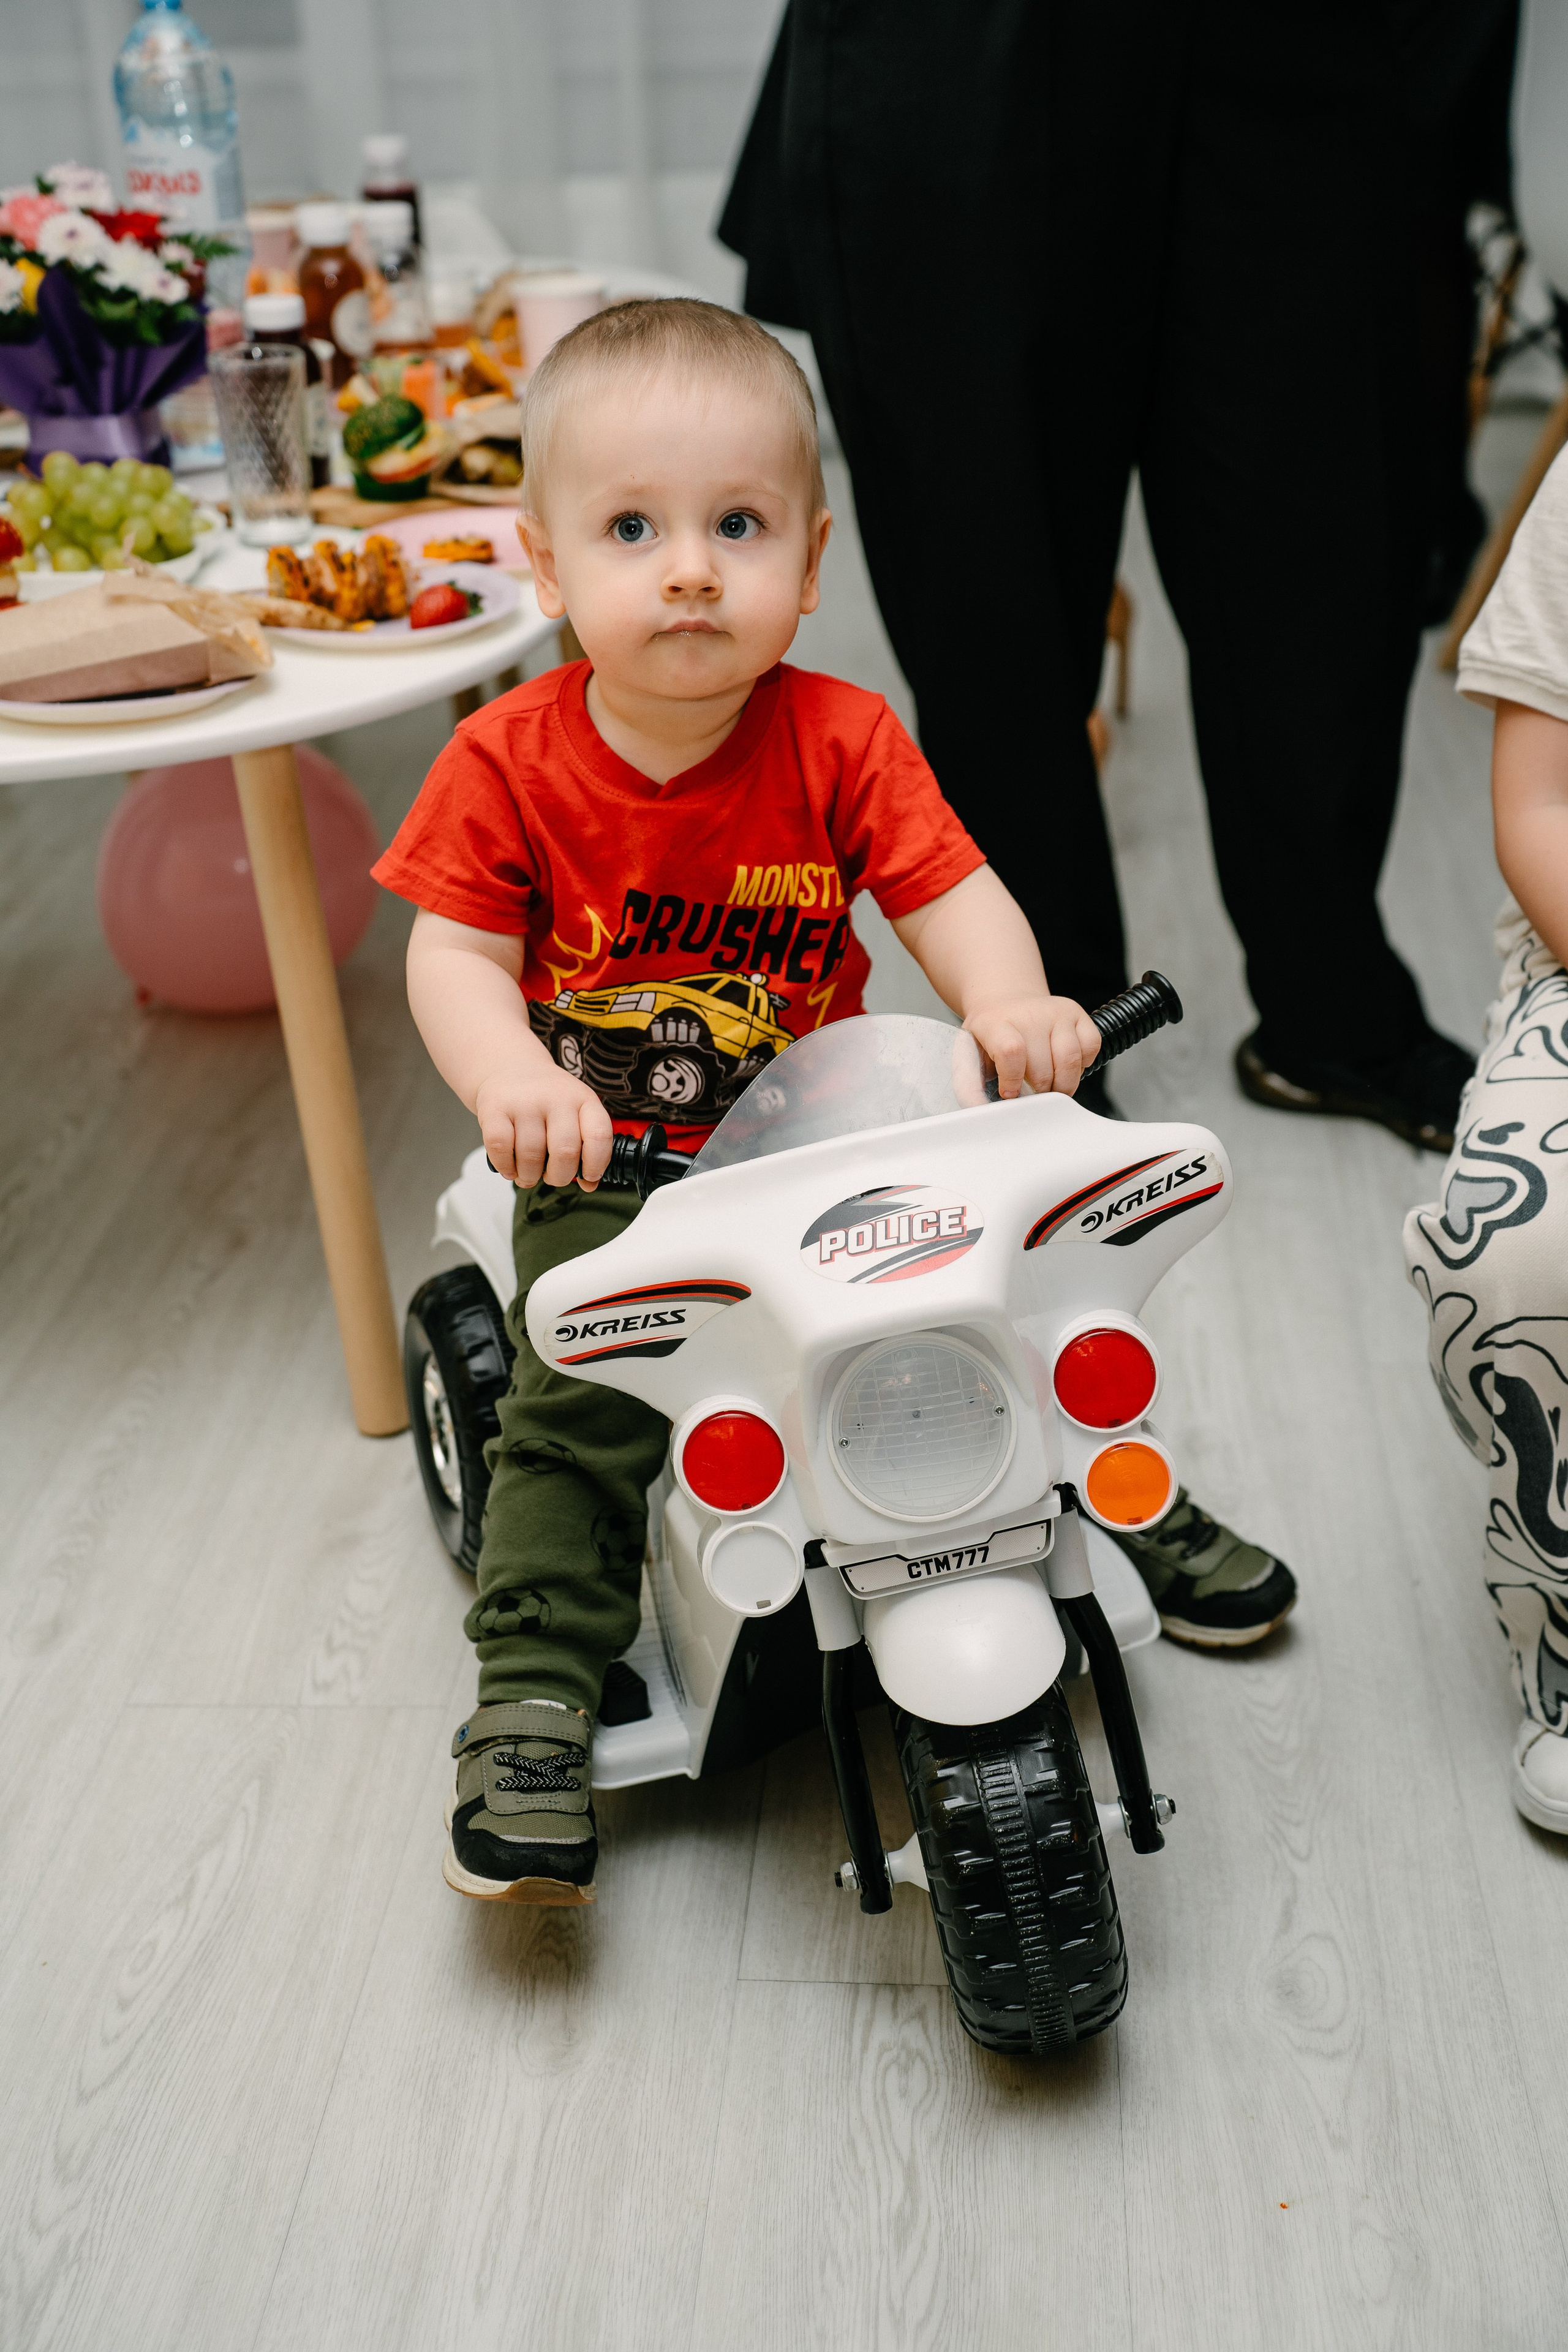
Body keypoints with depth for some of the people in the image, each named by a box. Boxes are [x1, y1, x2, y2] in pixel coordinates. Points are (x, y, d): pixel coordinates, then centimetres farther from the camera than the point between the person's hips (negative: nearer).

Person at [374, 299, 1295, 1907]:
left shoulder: (841, 741, -6)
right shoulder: (510, 765, -10)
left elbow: (951, 891, -11)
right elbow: (456, 949, -10)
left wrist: (1010, 1002, -33)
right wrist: (511, 1077, -31)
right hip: (608, 1170, -1)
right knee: (574, 1409, -19)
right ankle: (531, 1707, -4)